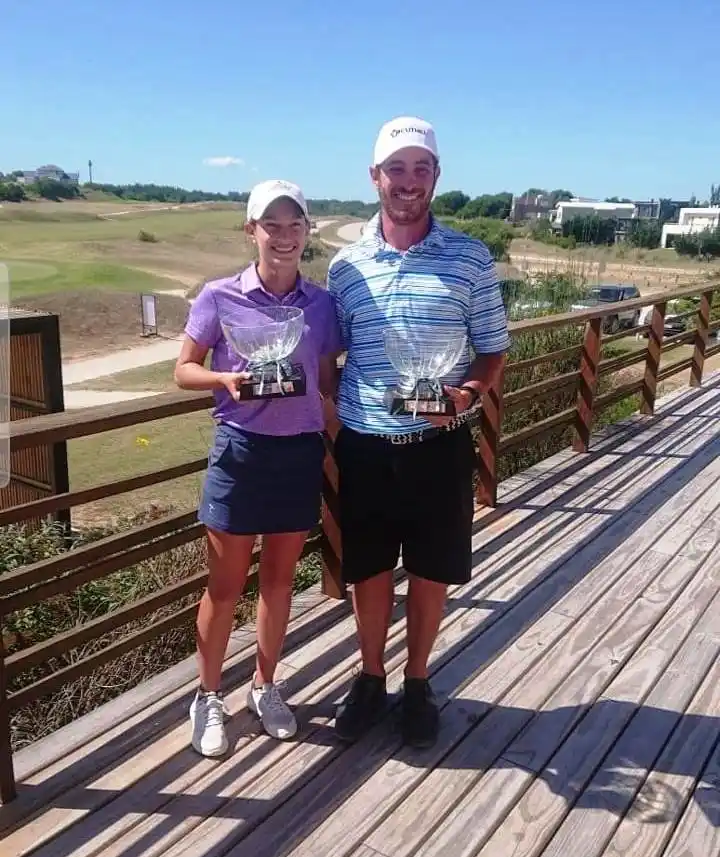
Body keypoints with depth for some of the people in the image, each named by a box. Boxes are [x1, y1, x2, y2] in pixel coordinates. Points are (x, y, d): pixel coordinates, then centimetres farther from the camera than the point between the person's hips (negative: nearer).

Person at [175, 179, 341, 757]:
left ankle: (265, 687, 35)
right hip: (241, 449, -3)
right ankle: (209, 697, 27)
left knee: (280, 578, 15)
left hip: (302, 450, 3)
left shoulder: (322, 304, 2)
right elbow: (184, 370, -1)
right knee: (226, 584, 7)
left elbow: (329, 381, 9)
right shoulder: (219, 297, -6)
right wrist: (226, 379, -21)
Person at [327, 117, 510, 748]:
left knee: (432, 570, 12)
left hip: (440, 444, -1)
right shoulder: (345, 265, 2)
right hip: (365, 445, 1)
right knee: (369, 569, 14)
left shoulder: (471, 258, -2)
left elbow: (494, 349, 2)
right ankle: (371, 679, 35)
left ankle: (418, 684, 33)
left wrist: (468, 393, -18)